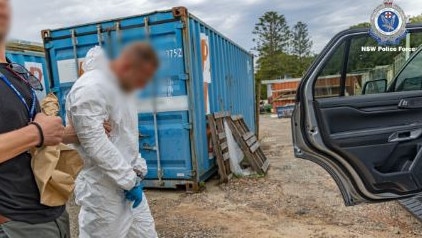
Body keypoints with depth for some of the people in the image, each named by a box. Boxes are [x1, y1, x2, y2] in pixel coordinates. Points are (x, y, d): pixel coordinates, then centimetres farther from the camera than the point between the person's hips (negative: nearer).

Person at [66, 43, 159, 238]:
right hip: (103, 190, -8)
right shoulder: (89, 89, -20)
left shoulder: (123, 86, 8)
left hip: (129, 183, 8)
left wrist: (137, 171, 6)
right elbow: (95, 144, -24)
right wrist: (129, 181, -17)